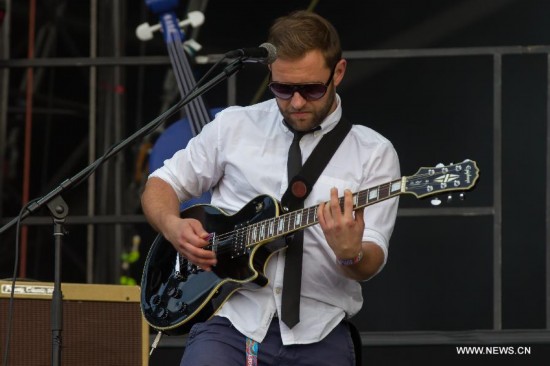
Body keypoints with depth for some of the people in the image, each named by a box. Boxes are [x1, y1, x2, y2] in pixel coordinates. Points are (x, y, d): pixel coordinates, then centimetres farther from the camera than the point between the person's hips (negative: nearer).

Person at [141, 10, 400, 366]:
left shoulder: (373, 153, 3)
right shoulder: (234, 126, 8)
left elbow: (370, 263, -3)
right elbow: (161, 184, 17)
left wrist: (350, 255, -26)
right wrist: (174, 226, -4)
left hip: (317, 335, 0)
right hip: (231, 319, 0)